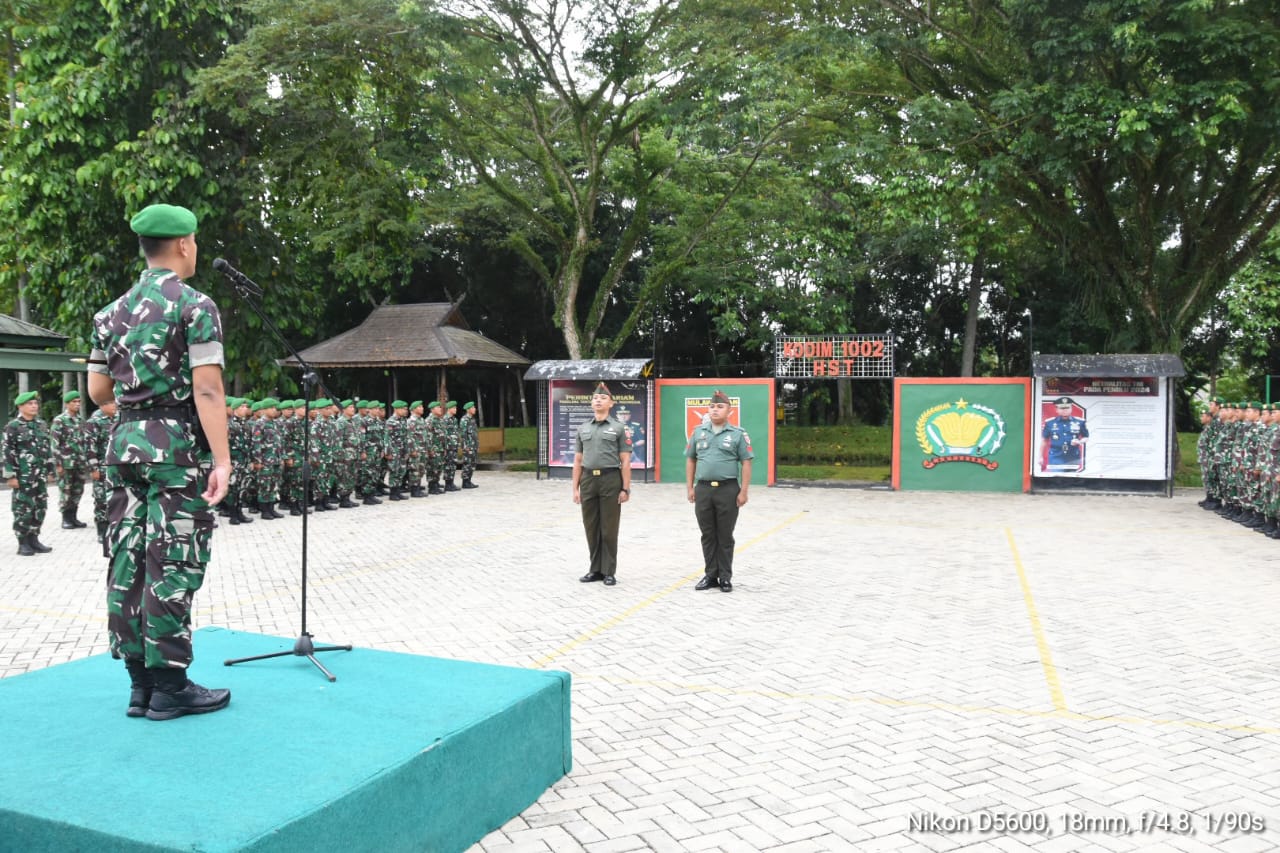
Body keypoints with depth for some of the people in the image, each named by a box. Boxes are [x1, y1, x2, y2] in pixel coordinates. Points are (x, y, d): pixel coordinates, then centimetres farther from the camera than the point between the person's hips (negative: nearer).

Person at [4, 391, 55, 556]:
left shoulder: (42, 425, 11)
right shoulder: (13, 427, -7)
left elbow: (48, 449, 16)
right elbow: (8, 453, -9)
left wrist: (49, 471, 13)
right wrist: (11, 476, -13)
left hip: (40, 476, 6)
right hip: (23, 476, -6)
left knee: (40, 507, 8)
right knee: (23, 508, -2)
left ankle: (34, 539, 18)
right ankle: (23, 543, 5)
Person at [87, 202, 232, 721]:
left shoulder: (113, 313, 12)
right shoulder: (195, 306, -8)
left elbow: (97, 391, 14)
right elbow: (207, 390, -16)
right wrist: (222, 460, -18)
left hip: (125, 441, 7)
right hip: (177, 444, -7)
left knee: (127, 562, 8)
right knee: (171, 565, -3)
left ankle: (139, 683, 15)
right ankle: (168, 686, 2)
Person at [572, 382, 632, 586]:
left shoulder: (618, 427, 2)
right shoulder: (583, 428, 12)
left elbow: (625, 461, -2)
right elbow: (578, 460, 13)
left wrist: (625, 488, -8)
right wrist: (575, 488, 6)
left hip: (610, 480, -4)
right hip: (588, 480, 4)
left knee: (609, 529, 1)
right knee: (591, 528, 8)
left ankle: (609, 572, 9)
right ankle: (595, 569, 18)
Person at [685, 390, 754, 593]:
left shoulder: (738, 434, 0)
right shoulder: (699, 432, 10)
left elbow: (746, 463, -2)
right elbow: (690, 460, 13)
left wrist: (743, 491, -9)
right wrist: (690, 487, 7)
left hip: (728, 490, -3)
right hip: (703, 490, 3)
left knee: (725, 536, 4)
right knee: (708, 535, 10)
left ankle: (725, 577, 13)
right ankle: (710, 575, 20)